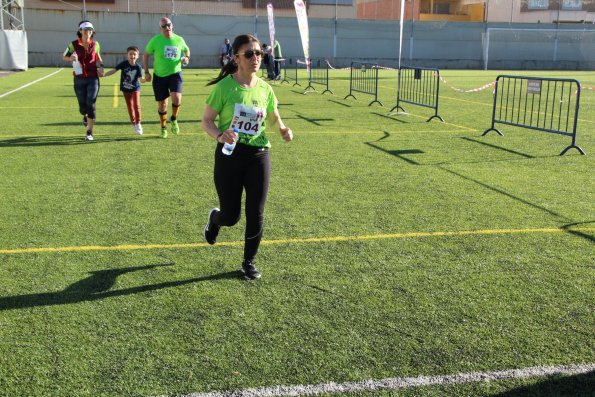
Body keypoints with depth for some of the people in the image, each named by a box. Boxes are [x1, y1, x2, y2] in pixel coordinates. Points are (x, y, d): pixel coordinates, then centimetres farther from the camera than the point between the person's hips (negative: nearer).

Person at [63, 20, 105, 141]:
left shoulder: (95, 44, 3)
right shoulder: (74, 45, -2)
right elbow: (64, 57, 9)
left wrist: (101, 66, 3)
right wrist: (71, 58, -14)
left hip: (93, 78, 0)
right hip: (79, 79, 0)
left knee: (91, 104, -10)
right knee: (82, 106, 5)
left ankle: (89, 133, -4)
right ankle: (85, 116, 45)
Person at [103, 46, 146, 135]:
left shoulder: (138, 67, -15)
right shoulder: (123, 64, -15)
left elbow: (141, 79, -18)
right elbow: (114, 70, -12)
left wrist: (146, 79, -39)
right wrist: (104, 74, -23)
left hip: (135, 88, -2)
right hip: (125, 89, 2)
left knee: (136, 105, -12)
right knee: (130, 107, 10)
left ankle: (138, 124, 4)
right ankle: (134, 124, 24)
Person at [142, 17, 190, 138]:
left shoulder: (179, 40, -1)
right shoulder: (155, 40, -6)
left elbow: (186, 50, 20)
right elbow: (145, 55, 3)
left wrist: (187, 58, -3)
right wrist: (146, 72, -4)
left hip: (175, 73, 0)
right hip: (159, 75, 0)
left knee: (176, 98, -24)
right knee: (162, 104, 6)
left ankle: (174, 119, 6)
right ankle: (163, 128, 28)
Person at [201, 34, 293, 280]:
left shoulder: (265, 89, 2)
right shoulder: (224, 87, -11)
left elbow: (273, 117, 17)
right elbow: (206, 121, -6)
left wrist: (283, 129, -5)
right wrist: (219, 135, -27)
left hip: (258, 155, 3)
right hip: (229, 155, -3)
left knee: (256, 214, 3)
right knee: (230, 216, 5)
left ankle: (249, 262, 25)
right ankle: (214, 218, 45)